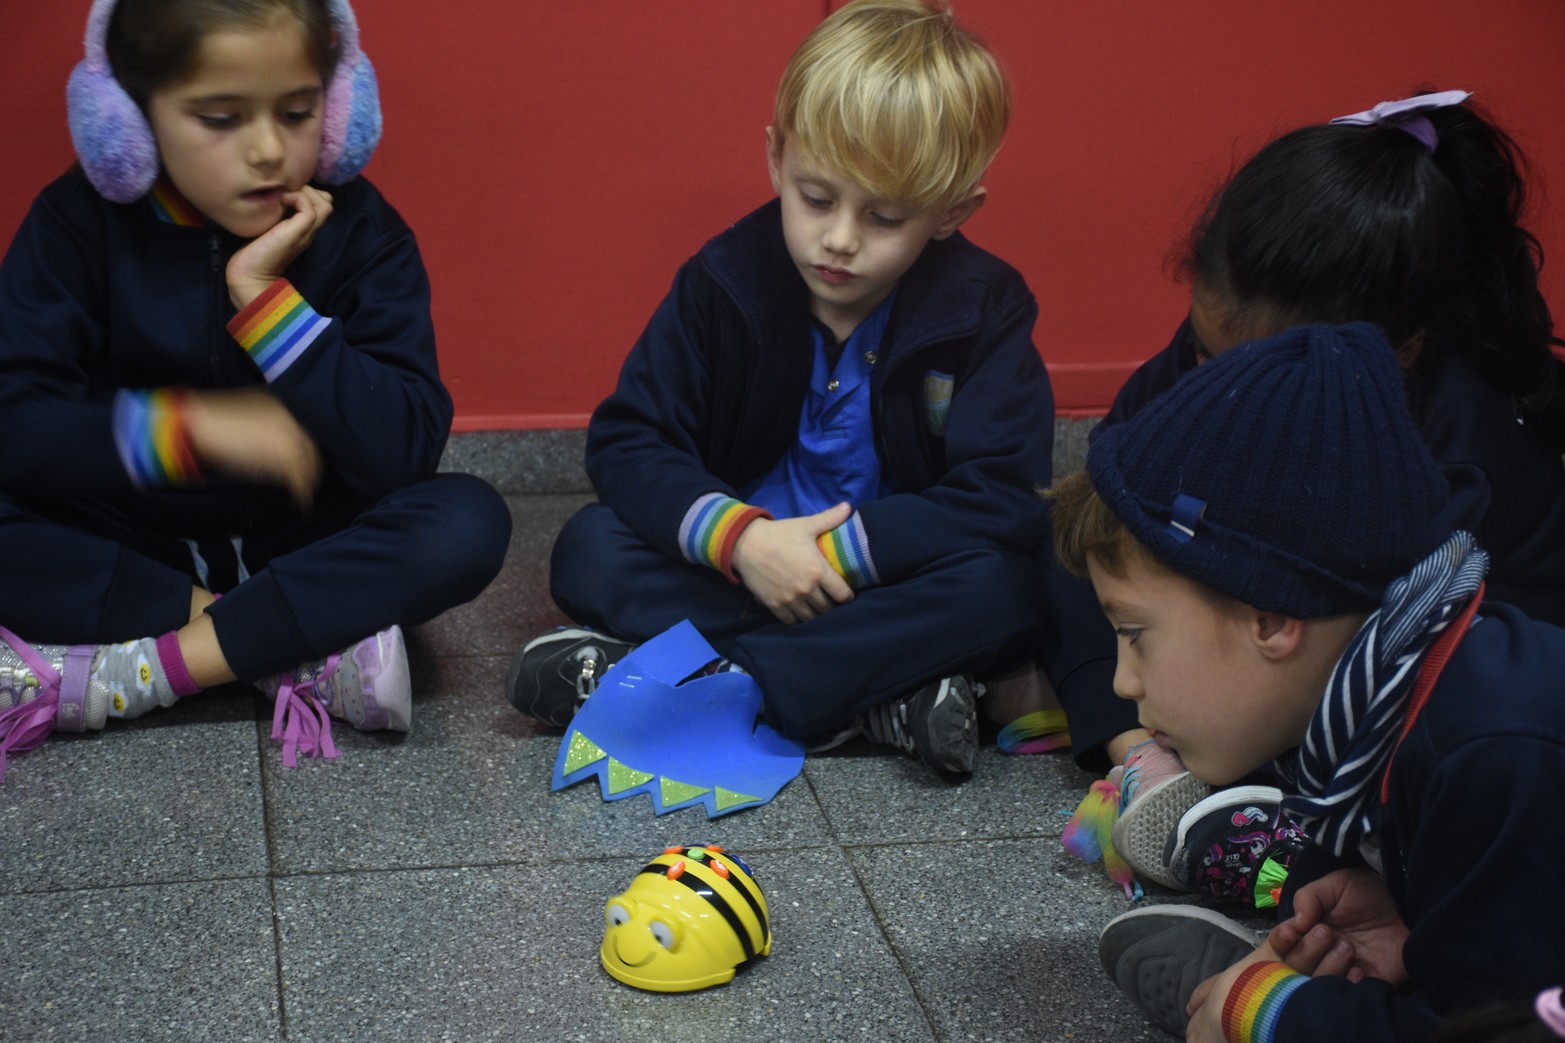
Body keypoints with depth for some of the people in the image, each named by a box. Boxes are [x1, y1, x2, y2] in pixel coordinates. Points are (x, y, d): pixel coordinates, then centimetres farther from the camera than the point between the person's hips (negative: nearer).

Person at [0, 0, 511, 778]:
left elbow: (405, 451, -21)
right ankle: (310, 648, -23)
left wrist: (267, 297, -24)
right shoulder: (80, 222, -8)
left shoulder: (360, 231, -9)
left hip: (301, 544, 0)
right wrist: (193, 426, -27)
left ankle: (131, 675, -26)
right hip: (131, 548, 1)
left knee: (470, 523, -29)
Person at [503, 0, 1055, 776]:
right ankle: (874, 698, -28)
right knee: (589, 550, -21)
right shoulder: (724, 282, -7)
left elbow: (1006, 499, -20)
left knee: (1000, 588, -32)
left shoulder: (984, 313, -12)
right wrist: (740, 536, -27)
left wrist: (836, 551, -27)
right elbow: (626, 440, -9)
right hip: (733, 567, 2)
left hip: (887, 580, -2)